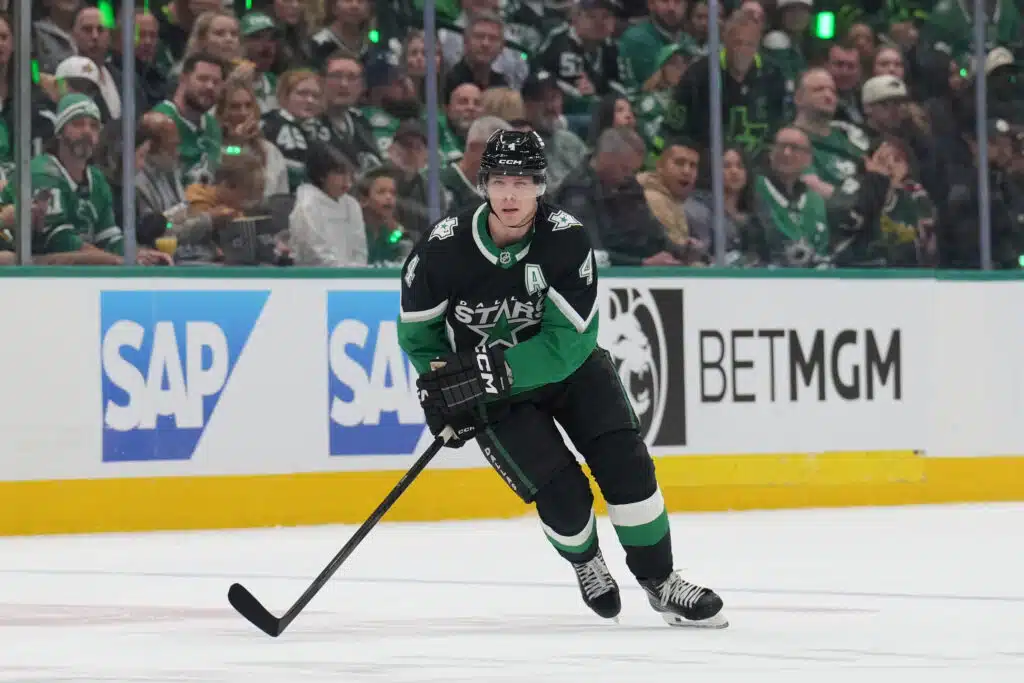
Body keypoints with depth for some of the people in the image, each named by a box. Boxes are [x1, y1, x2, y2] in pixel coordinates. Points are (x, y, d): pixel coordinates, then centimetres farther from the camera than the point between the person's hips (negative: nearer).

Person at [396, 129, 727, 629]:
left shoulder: (567, 240, -24)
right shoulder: (443, 249, -22)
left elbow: (567, 342, -28)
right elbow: (417, 330, -3)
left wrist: (493, 368, -38)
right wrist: (442, 390, -14)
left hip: (568, 363, 1)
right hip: (492, 395, -1)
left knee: (626, 466, -12)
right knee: (563, 494, -13)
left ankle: (659, 581, 8)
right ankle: (585, 563, 21)